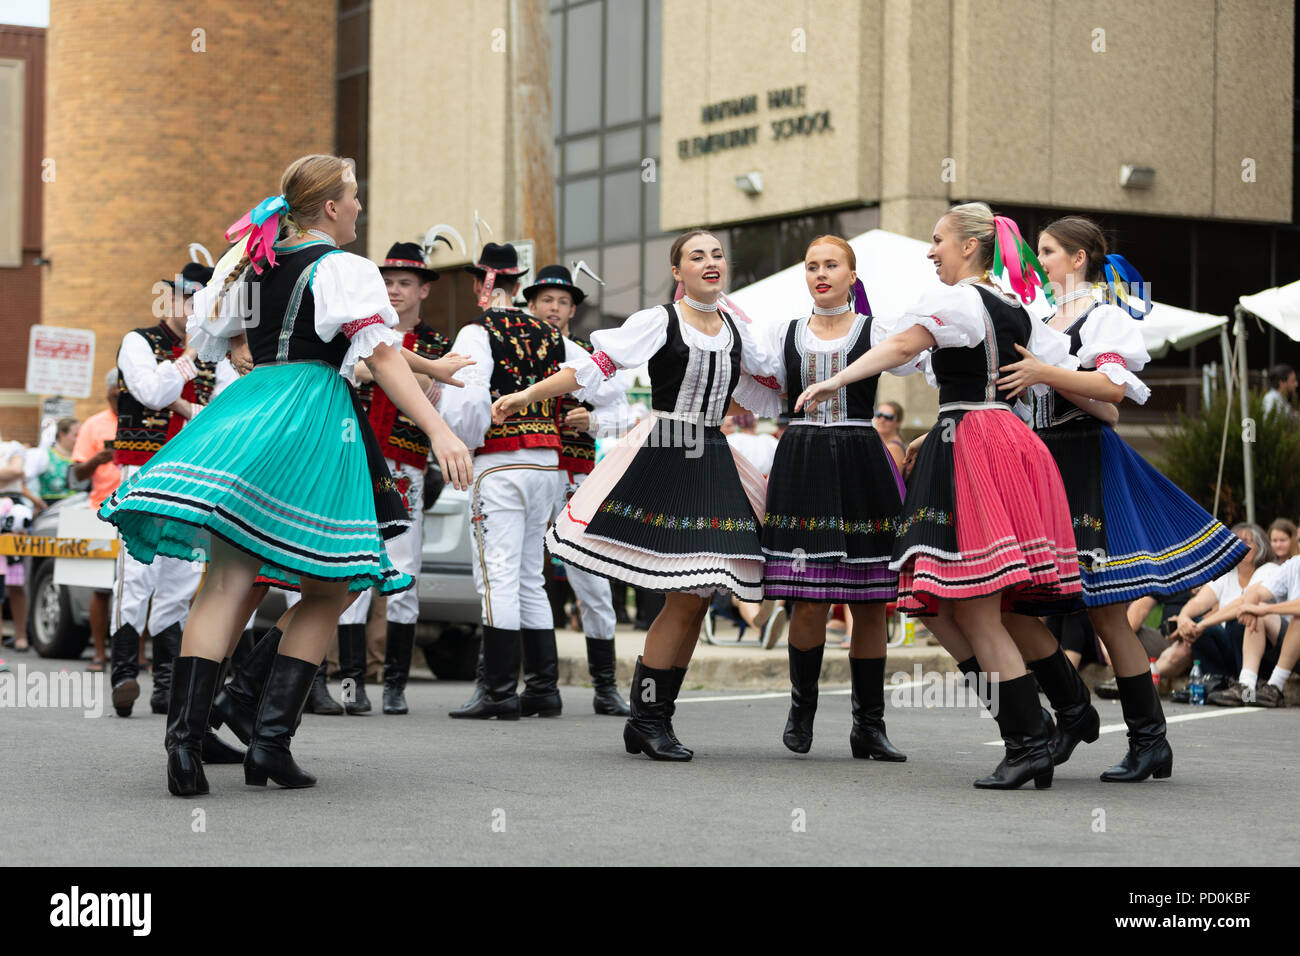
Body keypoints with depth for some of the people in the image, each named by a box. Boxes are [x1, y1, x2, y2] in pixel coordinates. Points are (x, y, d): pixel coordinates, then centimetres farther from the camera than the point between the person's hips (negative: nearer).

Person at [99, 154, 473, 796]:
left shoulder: (248, 262, 16)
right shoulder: (344, 269, -4)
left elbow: (205, 339, 26)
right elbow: (383, 357, -14)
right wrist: (439, 433, -19)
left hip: (249, 410, 6)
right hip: (316, 422, -6)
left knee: (227, 578, -3)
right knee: (326, 590, 5)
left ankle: (185, 735, -18)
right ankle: (271, 738, -4)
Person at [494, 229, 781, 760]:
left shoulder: (735, 330, 15)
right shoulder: (658, 321, -1)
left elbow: (770, 377, 31)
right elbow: (592, 368, -5)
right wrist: (526, 396, -9)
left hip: (714, 463, 6)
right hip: (663, 459, -6)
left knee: (697, 598, 1)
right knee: (686, 599, -14)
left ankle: (650, 721, 10)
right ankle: (648, 720, -4)